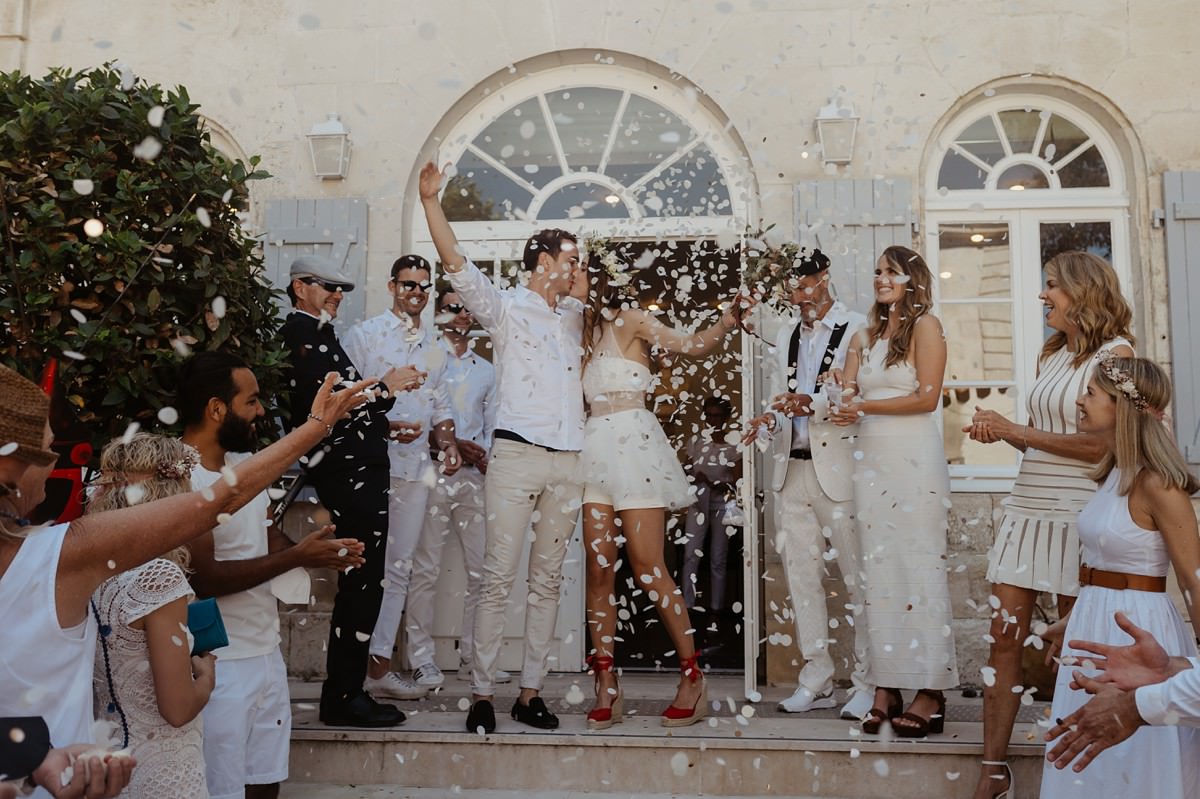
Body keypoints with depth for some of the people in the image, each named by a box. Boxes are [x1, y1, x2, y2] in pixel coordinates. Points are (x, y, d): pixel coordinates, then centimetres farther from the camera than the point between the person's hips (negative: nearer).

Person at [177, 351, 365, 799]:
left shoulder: (245, 462, 8)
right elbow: (202, 578, -24)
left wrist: (318, 553, -4)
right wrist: (297, 558, -21)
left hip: (267, 653, 8)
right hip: (219, 666, -8)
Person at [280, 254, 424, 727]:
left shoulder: (317, 333, 22)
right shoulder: (303, 334, -10)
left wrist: (385, 425, 16)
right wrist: (385, 389, -12)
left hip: (354, 470, 11)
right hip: (349, 472, -11)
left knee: (360, 582, 13)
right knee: (362, 583, -8)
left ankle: (345, 691, 21)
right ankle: (343, 697, 1)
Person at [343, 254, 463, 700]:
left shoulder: (434, 347, 18)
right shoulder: (364, 335, 2)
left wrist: (447, 442, 4)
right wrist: (386, 426, -17)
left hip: (416, 464, 6)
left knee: (399, 567, 6)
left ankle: (377, 665, 11)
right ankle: (368, 667, 3)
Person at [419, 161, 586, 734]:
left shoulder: (573, 316, 21)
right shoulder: (505, 307, 3)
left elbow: (587, 294, 45)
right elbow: (455, 264, -9)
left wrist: (576, 286, 27)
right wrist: (430, 202, -18)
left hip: (566, 461, 6)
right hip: (517, 455, -6)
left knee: (547, 581, 7)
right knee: (498, 580, -6)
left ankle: (530, 692, 13)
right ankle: (482, 694, 1)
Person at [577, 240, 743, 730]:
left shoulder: (630, 320, 0)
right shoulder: (584, 330, 19)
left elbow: (692, 345, -12)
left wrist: (726, 323, -29)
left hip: (633, 443, -6)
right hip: (595, 448, 6)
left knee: (649, 569, -8)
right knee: (599, 570, 0)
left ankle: (693, 678, 3)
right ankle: (606, 689, 5)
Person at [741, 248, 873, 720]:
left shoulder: (857, 329, -3)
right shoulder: (787, 335, 19)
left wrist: (814, 404, -23)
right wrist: (768, 420, 1)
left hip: (839, 468, -6)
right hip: (791, 469, 7)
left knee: (857, 575, -3)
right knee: (801, 575, 8)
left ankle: (867, 681, 9)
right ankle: (817, 680, 18)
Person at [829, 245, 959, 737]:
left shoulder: (925, 326, 1)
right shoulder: (865, 336, 19)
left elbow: (927, 397, -8)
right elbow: (847, 396, 9)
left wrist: (866, 407, -9)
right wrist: (839, 397, -13)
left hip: (914, 456, -6)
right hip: (871, 457, 6)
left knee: (919, 568, -4)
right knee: (878, 572, 4)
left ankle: (931, 694, 1)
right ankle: (886, 689, 8)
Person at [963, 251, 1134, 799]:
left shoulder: (1114, 352, -5)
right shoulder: (1053, 354, 16)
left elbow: (1103, 443, -16)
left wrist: (1019, 431, -13)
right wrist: (1002, 434, 3)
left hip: (1077, 513, -6)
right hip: (1029, 507, 6)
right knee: (1003, 638, 2)